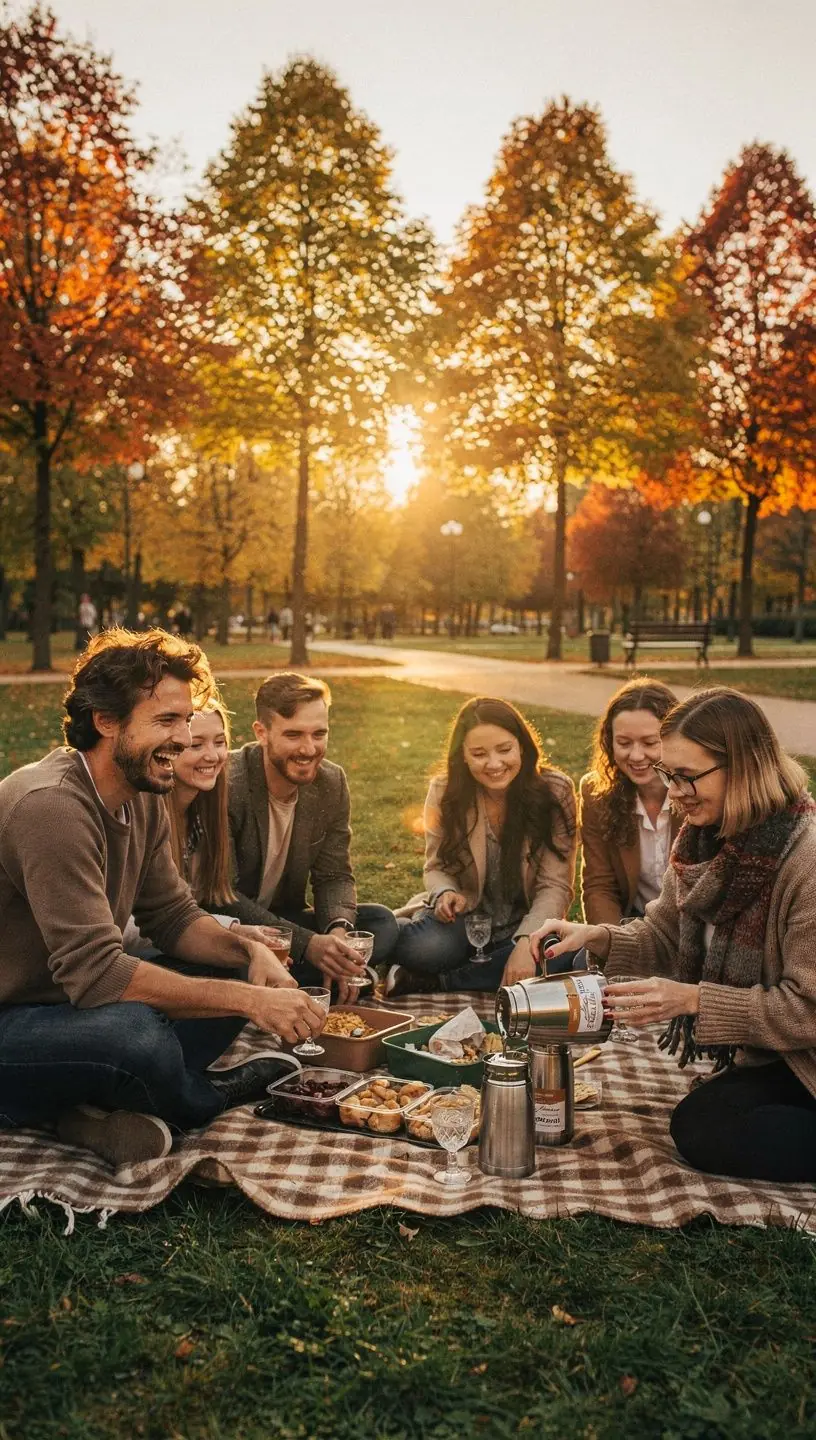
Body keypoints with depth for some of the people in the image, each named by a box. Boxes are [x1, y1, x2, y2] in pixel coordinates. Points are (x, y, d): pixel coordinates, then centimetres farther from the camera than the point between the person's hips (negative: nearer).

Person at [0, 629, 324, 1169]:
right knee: (135, 1033, -37)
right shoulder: (51, 806, -27)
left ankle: (99, 1106, -11)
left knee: (238, 971, 1)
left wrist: (252, 952, -14)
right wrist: (249, 1000, -29)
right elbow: (94, 972, -31)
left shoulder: (143, 798, 3)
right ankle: (205, 1099, -2)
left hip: (70, 1003, 9)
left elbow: (173, 916, 7)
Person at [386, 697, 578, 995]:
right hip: (462, 918, -1)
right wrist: (445, 893, -21)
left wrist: (525, 943, -30)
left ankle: (426, 982, -22)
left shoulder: (555, 791, -11)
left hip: (525, 922, 1)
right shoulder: (444, 791, -6)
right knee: (426, 946, -38)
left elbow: (554, 886, -13)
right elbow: (436, 867, 4)